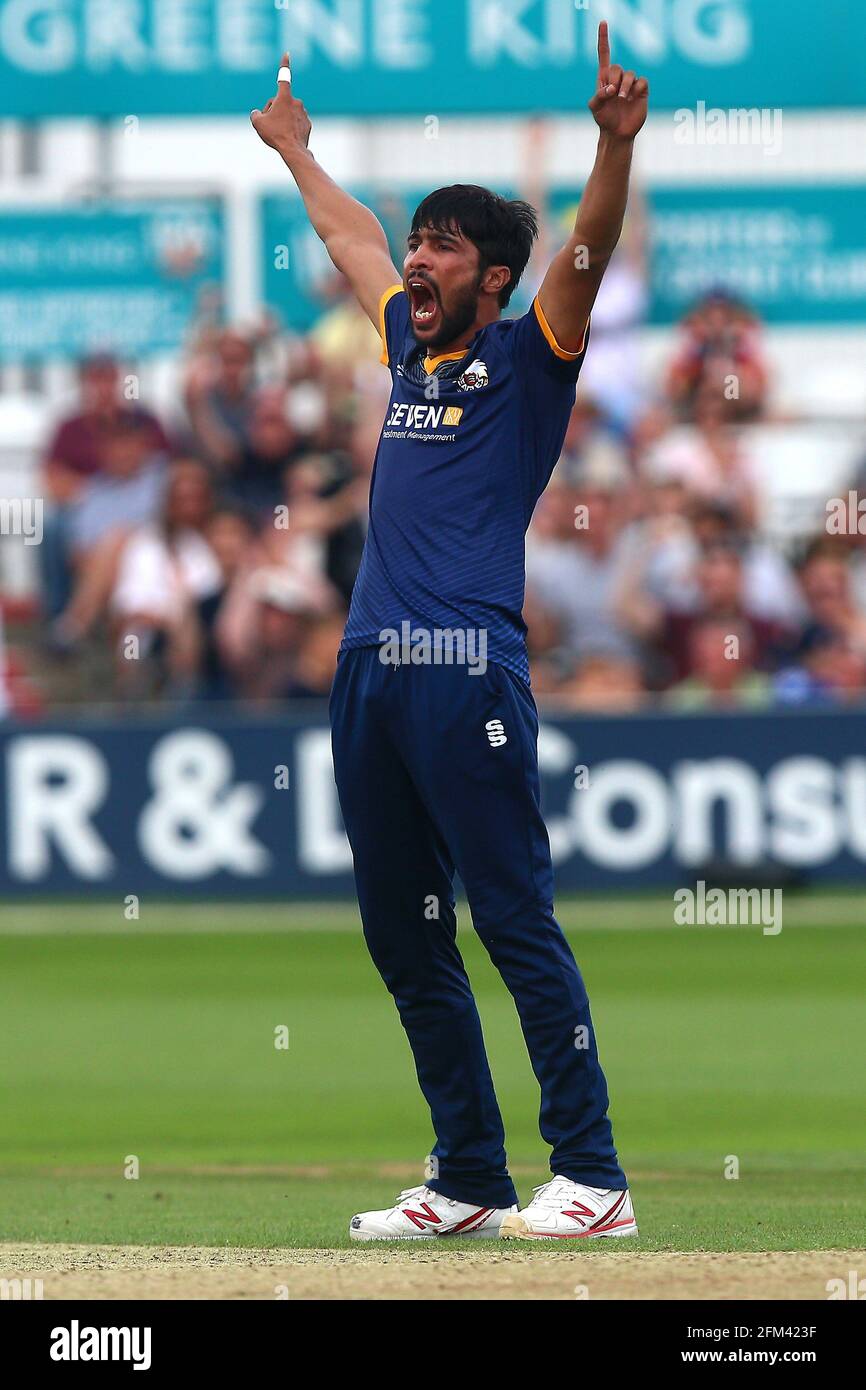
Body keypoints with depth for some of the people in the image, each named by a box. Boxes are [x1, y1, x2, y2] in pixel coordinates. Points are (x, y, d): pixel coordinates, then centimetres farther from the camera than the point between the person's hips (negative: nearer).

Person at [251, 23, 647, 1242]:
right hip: (371, 674, 8)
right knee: (404, 940, 8)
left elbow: (587, 256, -14)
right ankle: (469, 1180, 14)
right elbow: (353, 238, 38)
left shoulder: (526, 360, 2)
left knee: (518, 924, -10)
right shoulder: (411, 349, 20)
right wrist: (296, 153, 51)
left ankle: (592, 1180, -9)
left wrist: (615, 144, -30)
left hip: (469, 673, -8)